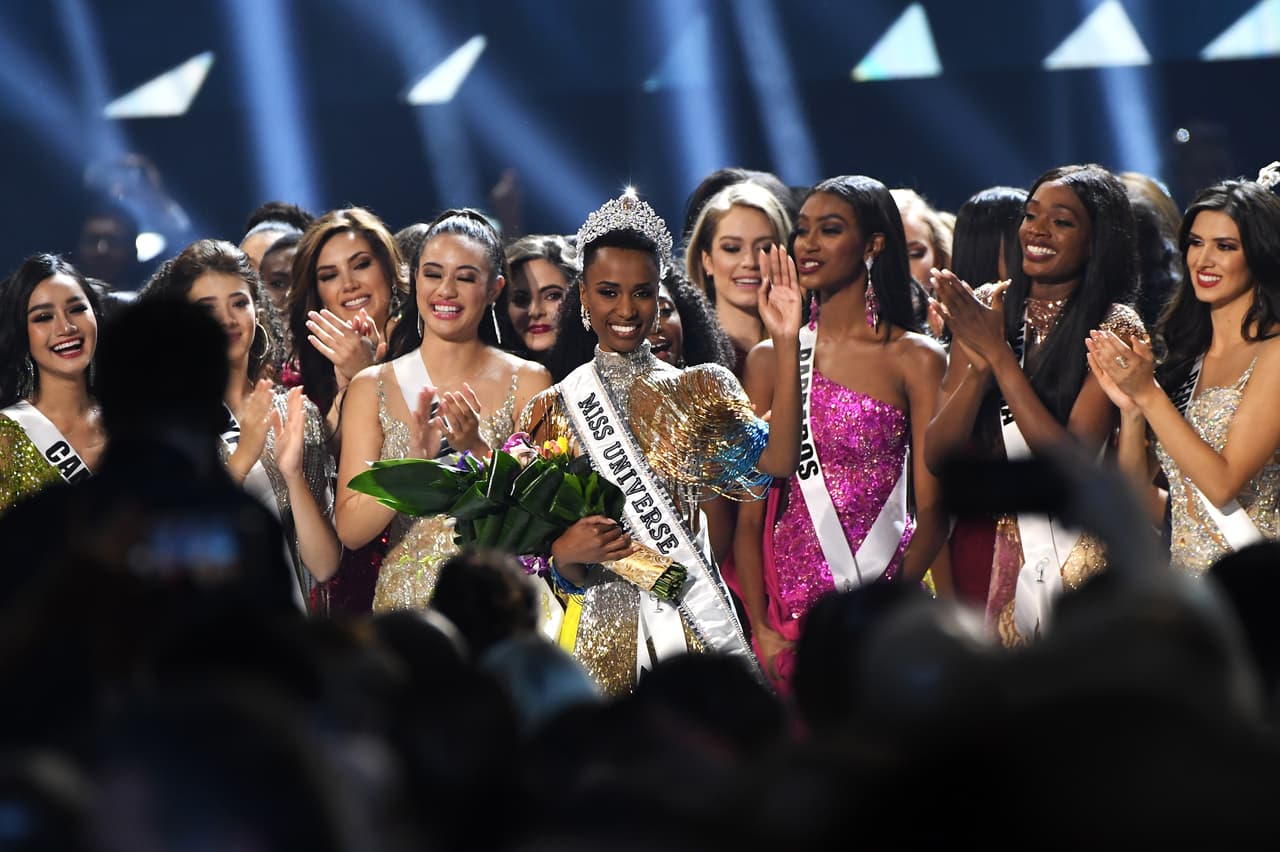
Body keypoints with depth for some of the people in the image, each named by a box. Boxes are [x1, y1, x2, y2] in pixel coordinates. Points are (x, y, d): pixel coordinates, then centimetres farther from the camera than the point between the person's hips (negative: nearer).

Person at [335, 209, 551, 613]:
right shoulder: (371, 387, 5)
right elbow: (350, 530, -2)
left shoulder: (527, 382, 3)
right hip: (404, 600, 1)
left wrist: (479, 451, -16)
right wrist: (414, 462, -17)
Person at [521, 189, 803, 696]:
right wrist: (566, 553, -20)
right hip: (602, 631, 0)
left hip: (696, 624, 1)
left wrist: (786, 343, -18)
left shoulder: (700, 391, 6)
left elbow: (776, 462, -13)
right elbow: (562, 574, 4)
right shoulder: (555, 411, 4)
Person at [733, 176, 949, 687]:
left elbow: (932, 510, -4)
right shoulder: (771, 359, 8)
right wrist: (762, 627, -5)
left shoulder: (915, 360, 0)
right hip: (791, 603, 2)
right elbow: (750, 513, 5)